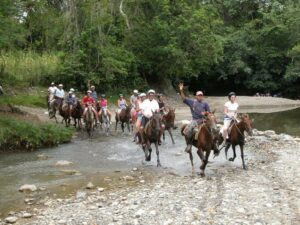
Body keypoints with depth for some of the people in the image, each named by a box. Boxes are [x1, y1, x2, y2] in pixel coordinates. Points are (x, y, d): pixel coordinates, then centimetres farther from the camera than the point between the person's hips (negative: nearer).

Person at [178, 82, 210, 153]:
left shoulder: (205, 103, 14)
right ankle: (189, 145, -8)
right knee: (189, 129, -24)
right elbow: (184, 98, 4)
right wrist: (181, 91, -9)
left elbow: (209, 112, 13)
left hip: (203, 119, 1)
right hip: (195, 120, -1)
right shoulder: (192, 102, 11)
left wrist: (205, 113, -10)